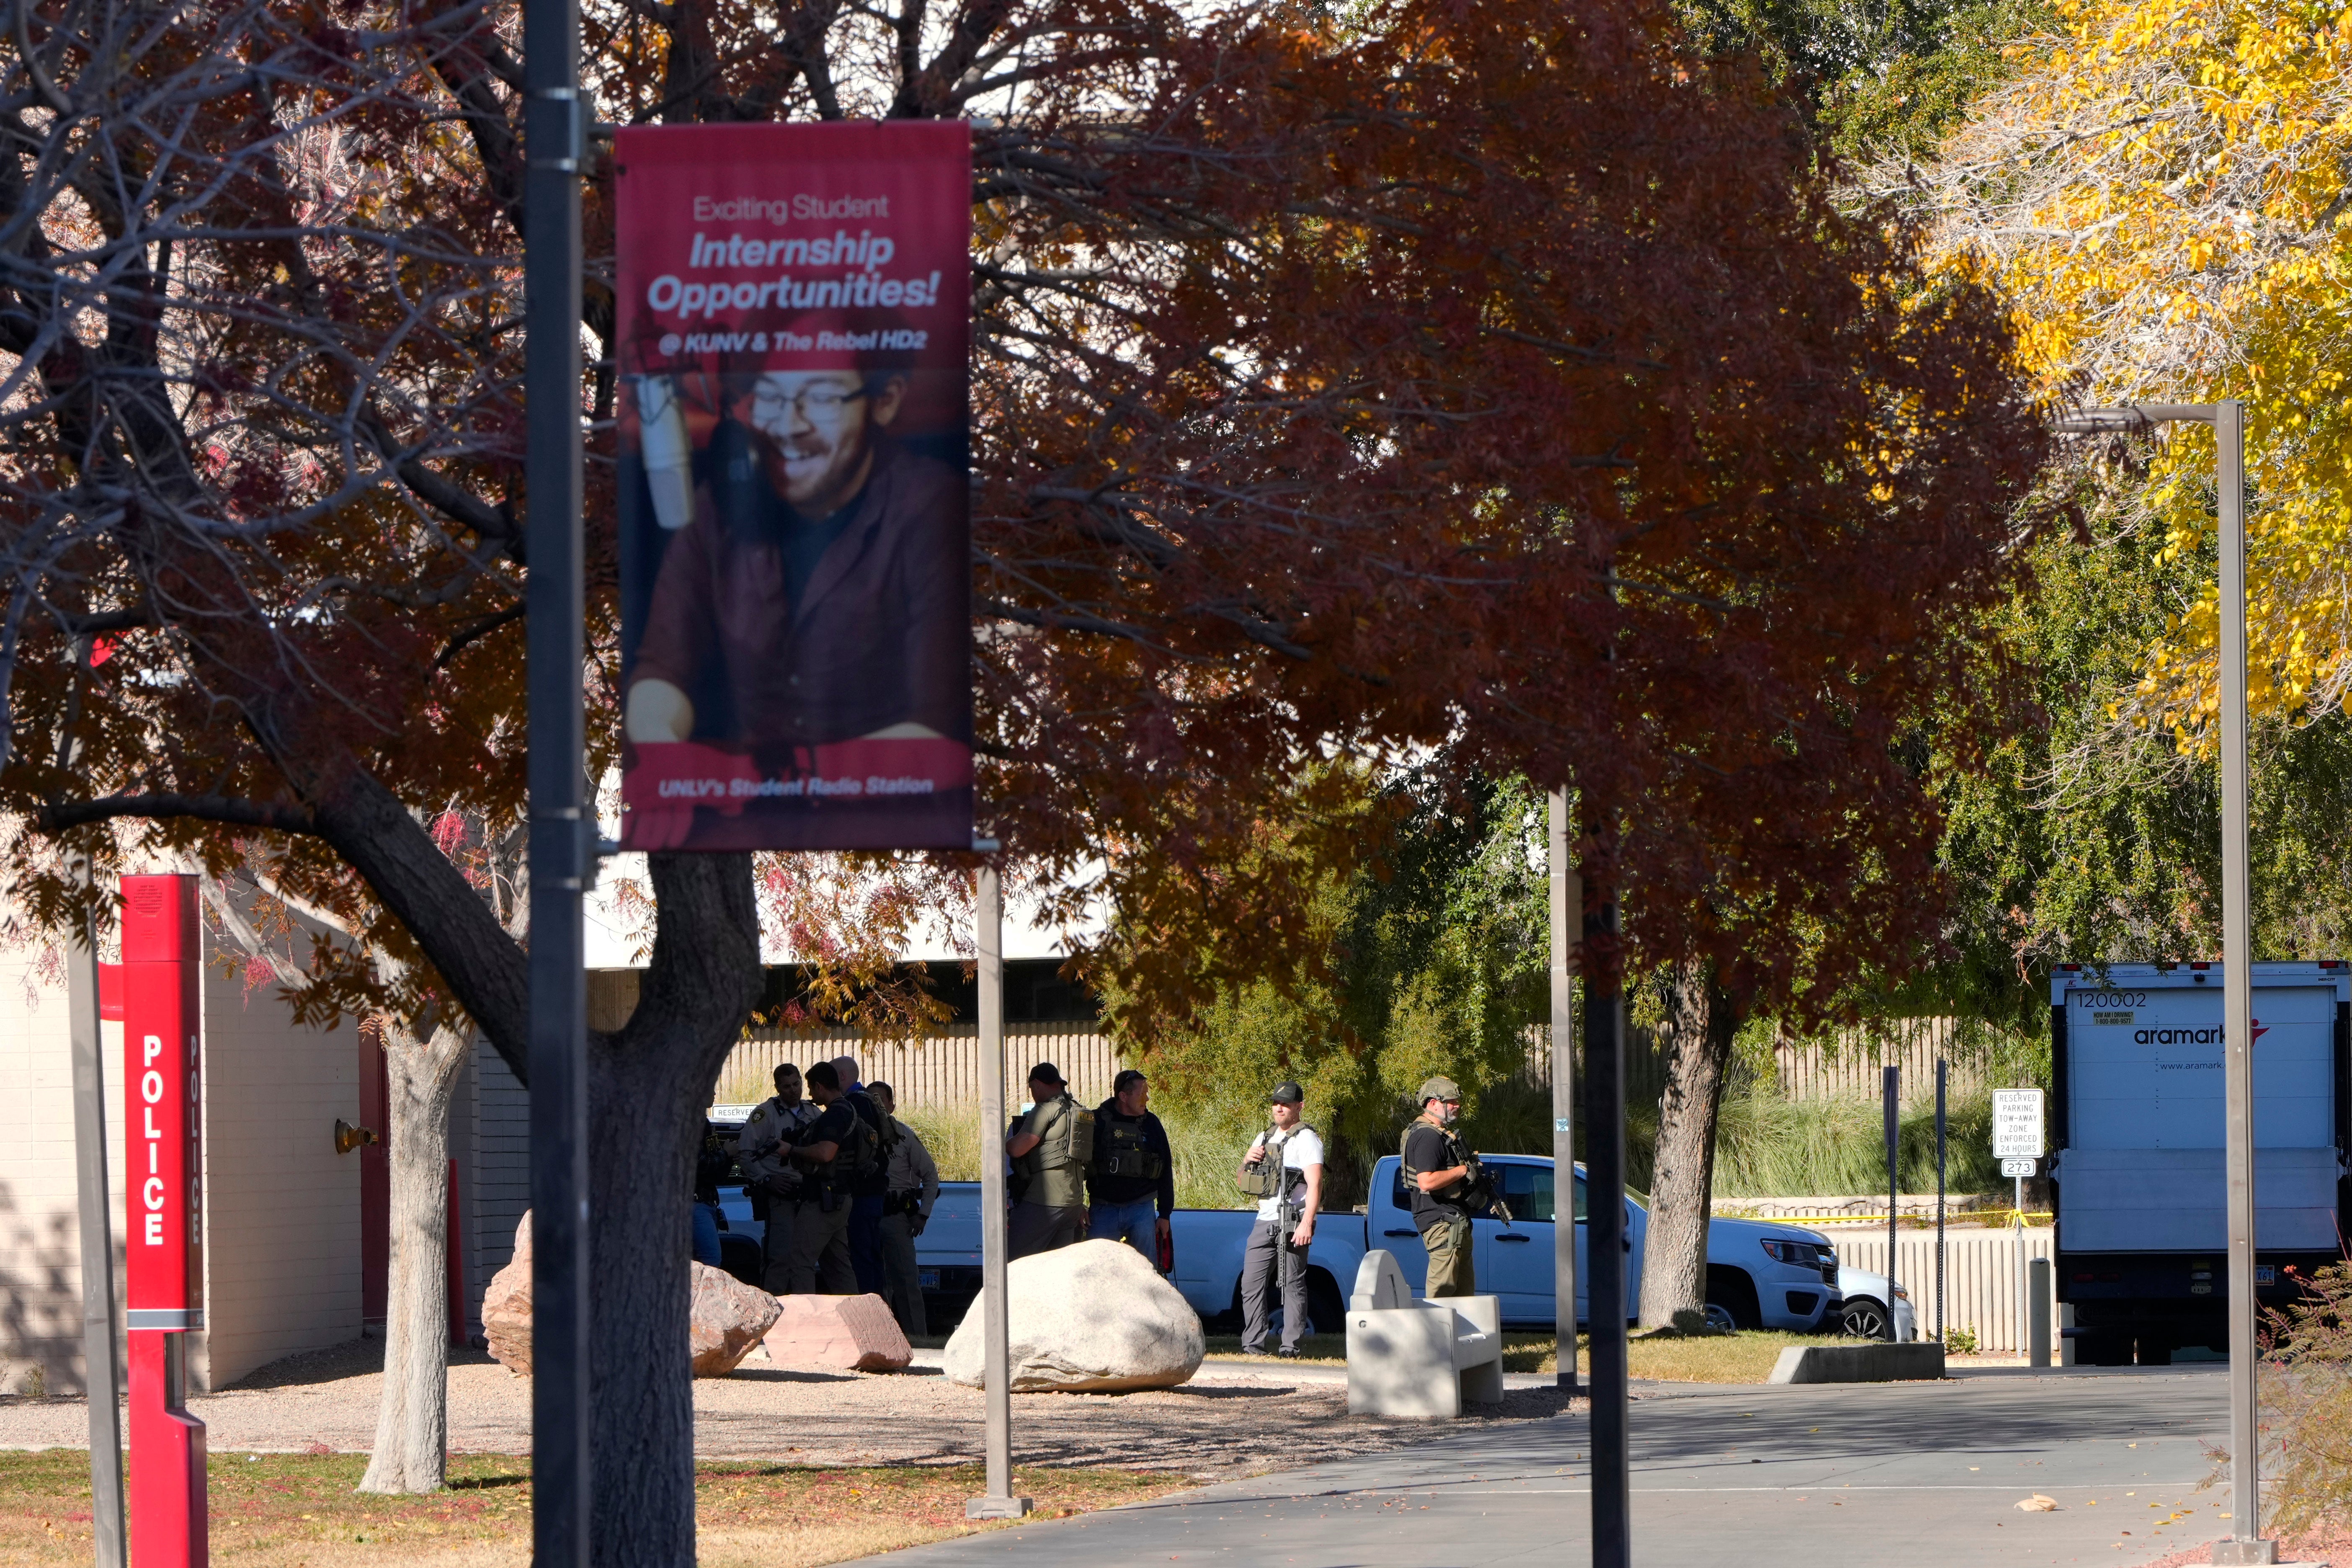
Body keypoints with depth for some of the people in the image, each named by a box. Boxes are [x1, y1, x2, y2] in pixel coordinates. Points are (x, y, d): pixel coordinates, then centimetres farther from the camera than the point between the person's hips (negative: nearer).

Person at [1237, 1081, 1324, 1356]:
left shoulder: (1306, 1139, -3)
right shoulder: (1265, 1138, 21)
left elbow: (1314, 1184, -13)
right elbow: (1241, 1181, 27)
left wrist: (1306, 1224, -23)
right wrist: (1246, 1162, 4)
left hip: (1292, 1224, -7)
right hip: (1264, 1221, 7)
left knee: (1293, 1285, -6)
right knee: (1252, 1283, 2)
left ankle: (1291, 1346, -6)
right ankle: (1253, 1344, 5)